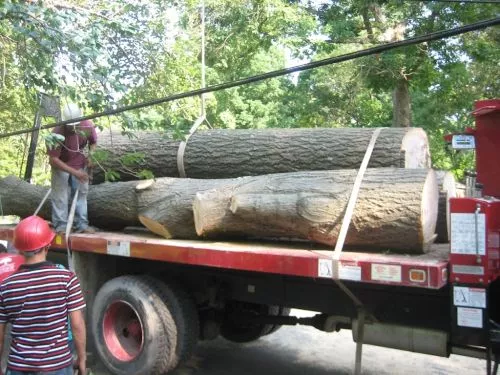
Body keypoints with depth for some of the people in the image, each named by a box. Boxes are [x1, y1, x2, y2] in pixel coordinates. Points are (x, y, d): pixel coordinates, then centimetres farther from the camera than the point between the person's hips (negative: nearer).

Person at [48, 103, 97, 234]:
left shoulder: (88, 125, -18)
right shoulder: (57, 133, -29)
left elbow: (93, 142, 5)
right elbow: (53, 159, -28)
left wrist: (90, 155, -15)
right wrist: (74, 172, -33)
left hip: (80, 166, 4)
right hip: (61, 166, -4)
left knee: (82, 194, 5)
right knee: (60, 196, -7)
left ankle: (82, 225, 10)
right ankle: (61, 225, -1)